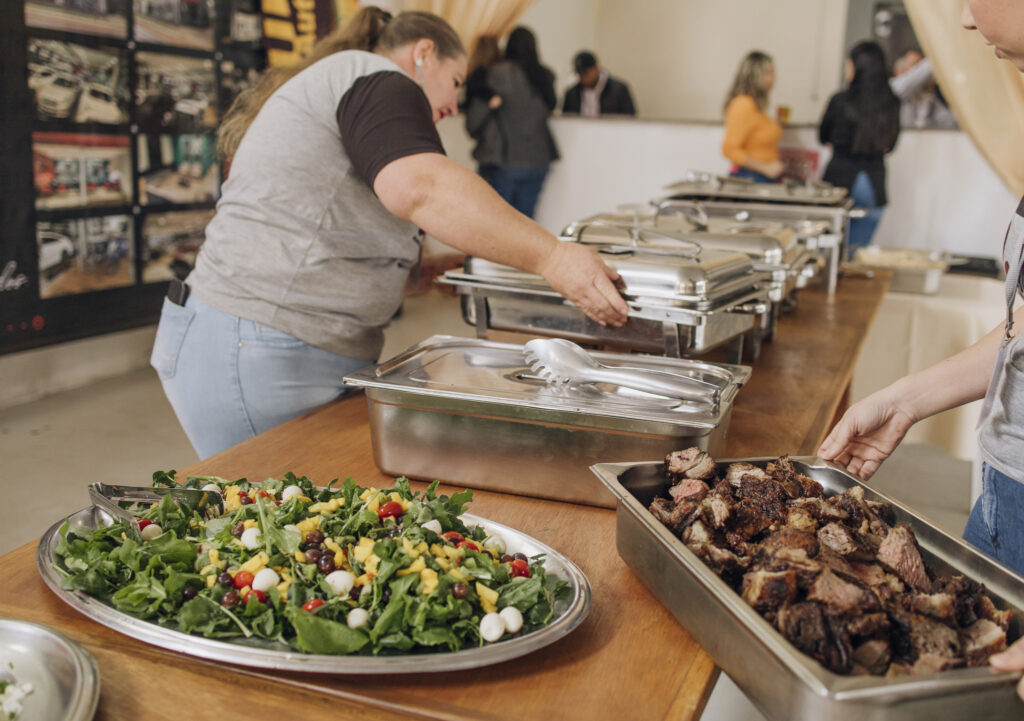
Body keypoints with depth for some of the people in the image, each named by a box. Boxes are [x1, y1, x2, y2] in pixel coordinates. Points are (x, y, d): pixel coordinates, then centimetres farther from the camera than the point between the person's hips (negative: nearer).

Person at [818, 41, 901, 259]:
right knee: (857, 253, 10)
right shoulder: (892, 104, -3)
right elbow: (890, 144, 10)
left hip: (840, 178, -3)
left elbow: (823, 137, 6)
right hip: (875, 184, 3)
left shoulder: (841, 101, -11)